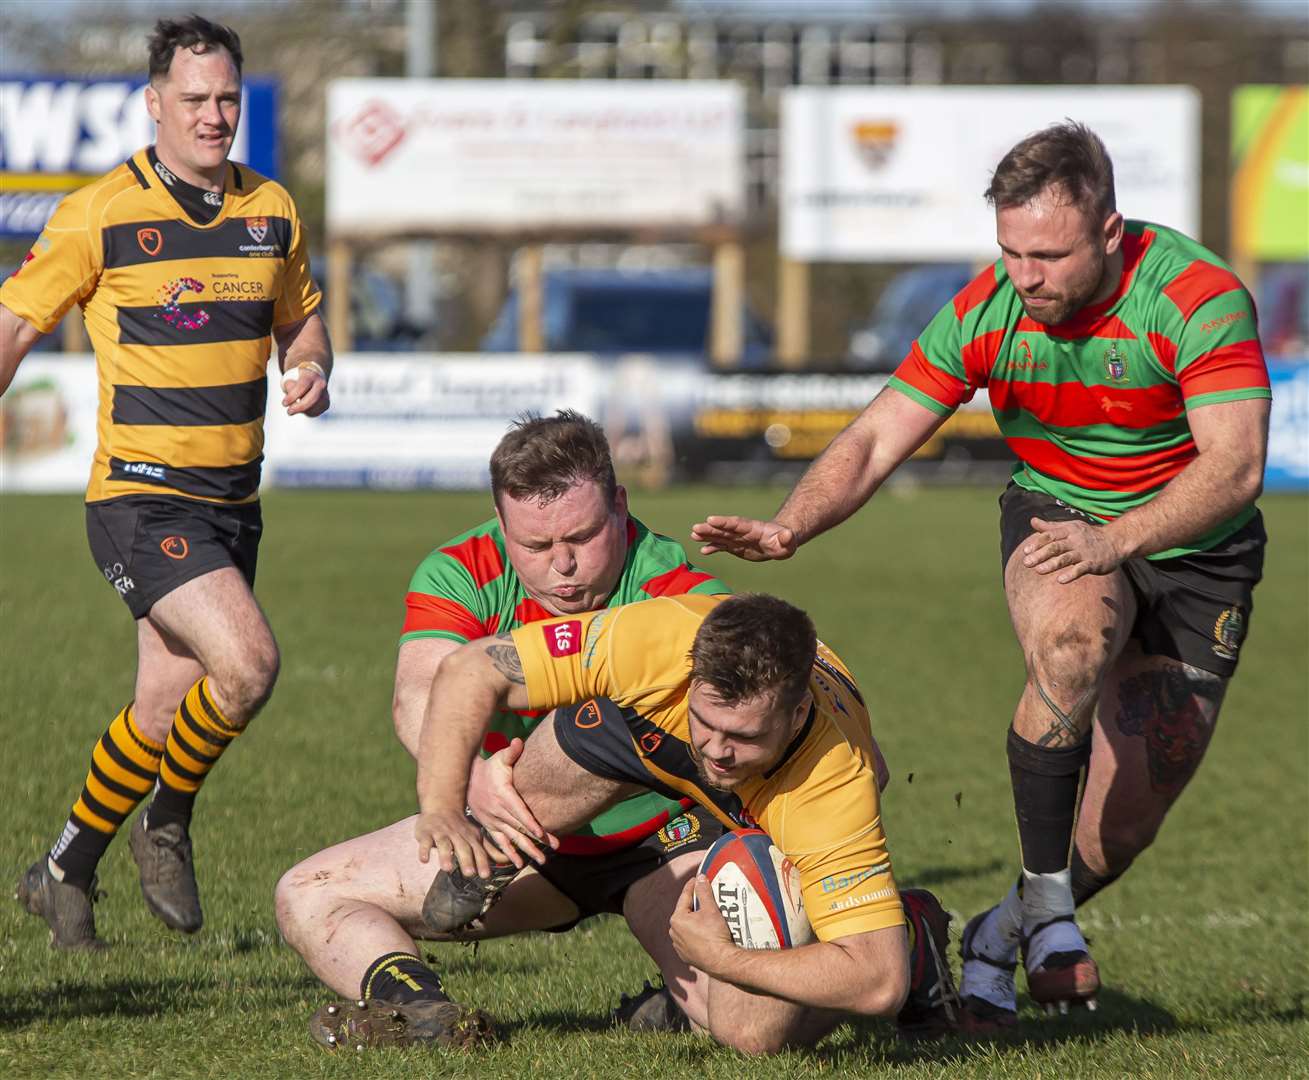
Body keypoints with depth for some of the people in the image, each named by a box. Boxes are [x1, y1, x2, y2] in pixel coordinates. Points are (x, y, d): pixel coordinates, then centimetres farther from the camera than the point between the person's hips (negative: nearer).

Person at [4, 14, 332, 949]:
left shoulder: (272, 212, 8)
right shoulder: (100, 215, -8)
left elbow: (301, 318, 22)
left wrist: (311, 371, 0)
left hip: (233, 499, 6)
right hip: (139, 495, -6)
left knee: (164, 713, 8)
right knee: (247, 661, -23)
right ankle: (168, 828, 1)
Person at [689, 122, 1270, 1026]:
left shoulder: (1197, 297, -27)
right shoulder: (987, 311, -16)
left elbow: (1236, 464, -35)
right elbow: (874, 442, -13)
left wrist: (1116, 540, -49)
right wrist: (790, 528, -32)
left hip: (1192, 548, -1)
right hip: (1055, 513, 1)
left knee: (1126, 826, -1)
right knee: (1072, 639, -36)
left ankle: (1007, 934, 29)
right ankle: (1045, 897, -21)